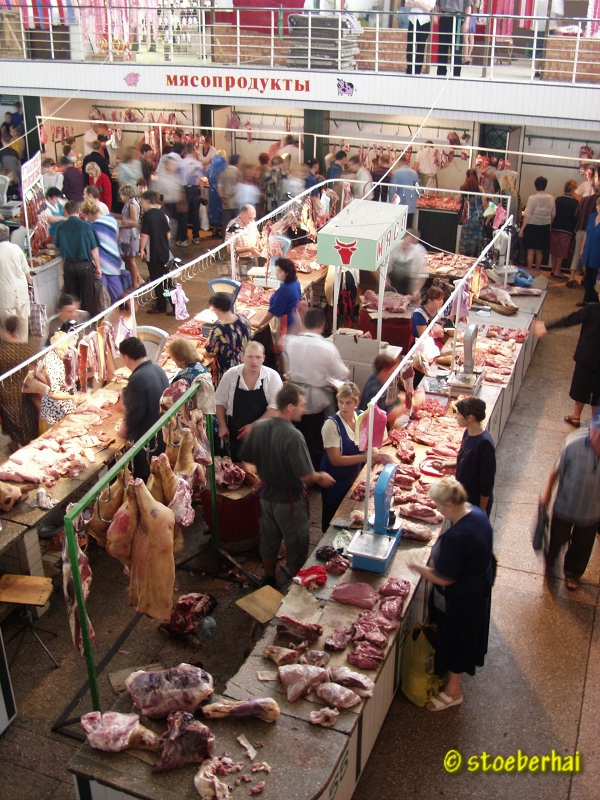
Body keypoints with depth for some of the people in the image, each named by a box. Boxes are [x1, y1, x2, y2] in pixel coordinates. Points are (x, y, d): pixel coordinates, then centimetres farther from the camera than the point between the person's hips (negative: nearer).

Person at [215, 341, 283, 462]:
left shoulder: (272, 376, -10)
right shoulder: (230, 375, -5)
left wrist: (254, 426, -18)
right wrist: (222, 426, -1)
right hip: (236, 435, 2)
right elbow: (220, 401, 6)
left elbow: (274, 407, -13)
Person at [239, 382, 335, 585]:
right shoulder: (293, 436, -30)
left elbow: (246, 458, 3)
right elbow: (305, 476, -28)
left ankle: (269, 583, 42)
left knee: (269, 541, 24)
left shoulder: (258, 427, -9)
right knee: (296, 547, 13)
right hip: (290, 500, -6)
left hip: (267, 496, 7)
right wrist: (320, 477, -7)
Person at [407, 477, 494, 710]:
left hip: (460, 597, -9)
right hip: (480, 585, 9)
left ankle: (453, 691, 35)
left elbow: (445, 579, -28)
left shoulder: (454, 538, -38)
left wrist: (417, 567, -14)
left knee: (455, 640, 14)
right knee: (465, 636, 30)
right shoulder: (477, 513, -11)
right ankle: (456, 672, 54)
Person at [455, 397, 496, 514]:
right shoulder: (468, 433, -3)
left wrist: (482, 509, -17)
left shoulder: (484, 443, -28)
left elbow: (488, 479, -22)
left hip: (477, 501, -8)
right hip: (463, 496, 8)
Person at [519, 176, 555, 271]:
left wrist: (522, 229, -9)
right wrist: (549, 226, 22)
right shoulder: (551, 198, -2)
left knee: (531, 250, 3)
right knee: (539, 251, 14)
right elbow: (553, 215, 7)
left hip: (532, 226, -4)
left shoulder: (532, 198, -14)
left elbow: (527, 215, -15)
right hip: (545, 227, 4)